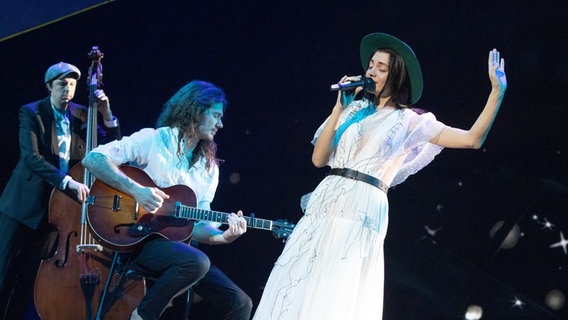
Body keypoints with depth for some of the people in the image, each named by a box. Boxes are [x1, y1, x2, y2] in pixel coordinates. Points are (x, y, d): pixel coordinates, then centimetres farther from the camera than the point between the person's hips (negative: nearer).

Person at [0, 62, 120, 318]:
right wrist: (67, 181, -30)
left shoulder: (80, 115, 6)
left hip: (57, 207, 3)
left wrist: (106, 114, -9)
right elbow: (31, 157, -19)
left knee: (29, 277, 8)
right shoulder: (31, 113, -6)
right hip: (25, 205, -3)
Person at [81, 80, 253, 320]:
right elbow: (93, 159, -14)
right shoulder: (153, 140, -4)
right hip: (135, 238, -6)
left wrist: (222, 236, -14)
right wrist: (137, 190, -24)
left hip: (175, 243, 6)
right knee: (197, 262, -35)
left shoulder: (209, 168, 13)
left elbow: (197, 224, 8)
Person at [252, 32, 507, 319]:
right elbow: (318, 159, 9)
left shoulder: (409, 121, 6)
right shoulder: (355, 109, 16)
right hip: (326, 204, 4)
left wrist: (498, 90, -6)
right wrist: (338, 108, 5)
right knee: (295, 294, 1)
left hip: (363, 213, -4)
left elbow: (472, 139, -2)